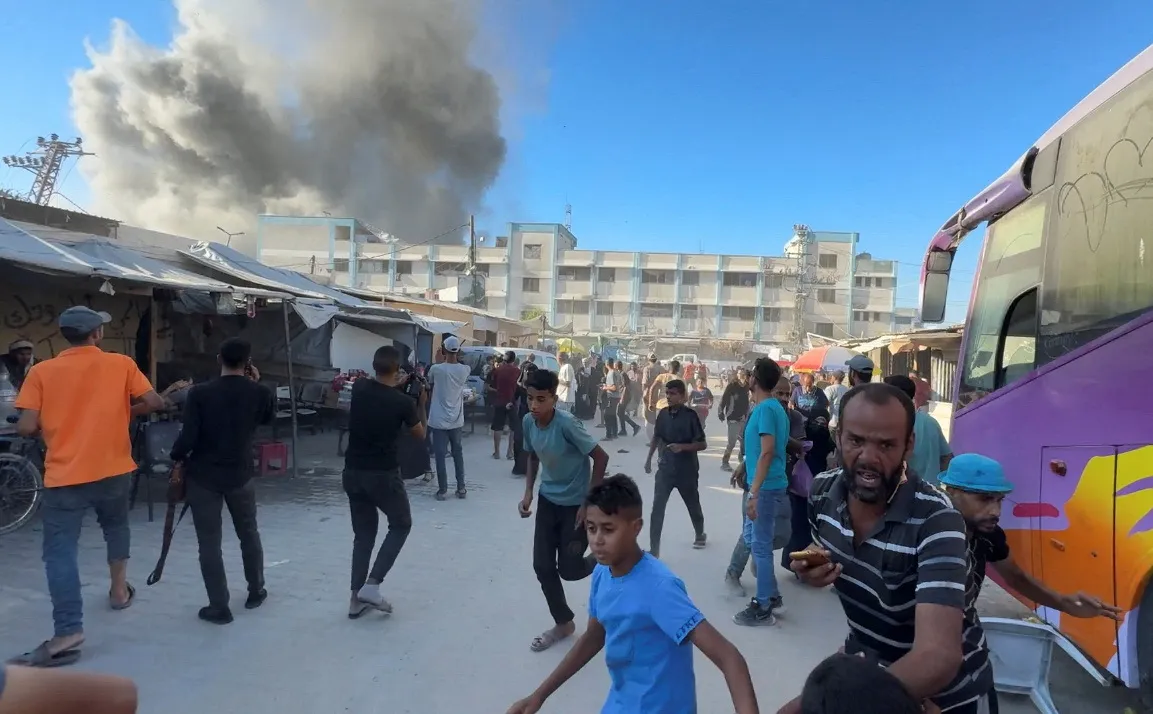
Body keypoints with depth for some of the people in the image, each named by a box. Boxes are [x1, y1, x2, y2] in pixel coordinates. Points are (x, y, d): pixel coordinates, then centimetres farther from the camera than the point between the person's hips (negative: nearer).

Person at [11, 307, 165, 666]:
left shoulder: (41, 371, -2)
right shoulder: (121, 364, -1)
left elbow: (26, 427, -7)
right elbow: (154, 402, -3)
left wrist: (51, 426, 14)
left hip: (64, 475, -2)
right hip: (114, 471, 2)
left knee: (60, 551, -2)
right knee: (116, 526, 28)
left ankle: (68, 633, -11)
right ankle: (119, 590, 36)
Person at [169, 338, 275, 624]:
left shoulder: (200, 393, -14)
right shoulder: (259, 393, -7)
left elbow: (188, 438, -16)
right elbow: (269, 417, 15)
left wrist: (176, 457, 3)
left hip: (202, 477, -2)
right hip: (240, 475, 2)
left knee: (209, 543, 6)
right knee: (249, 534, 20)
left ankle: (219, 607, 11)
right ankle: (256, 592, 31)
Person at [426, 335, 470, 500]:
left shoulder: (436, 369, -13)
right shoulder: (465, 370, -5)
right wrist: (457, 358, 13)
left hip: (439, 420, -3)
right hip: (456, 420, 3)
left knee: (440, 455, 4)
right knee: (458, 453, 16)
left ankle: (442, 490, 8)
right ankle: (461, 488, 20)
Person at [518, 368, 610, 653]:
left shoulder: (567, 423, -28)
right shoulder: (528, 421, -9)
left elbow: (601, 458, -21)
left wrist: (589, 503, -18)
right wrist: (528, 493, 0)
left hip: (576, 503, -5)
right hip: (548, 501, 6)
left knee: (568, 568, -1)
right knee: (542, 566, 4)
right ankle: (563, 623, 26)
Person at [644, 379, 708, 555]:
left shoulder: (690, 416, -14)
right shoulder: (663, 414, 0)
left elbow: (703, 444, -12)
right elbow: (656, 437, 14)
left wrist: (682, 447, -26)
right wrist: (649, 459, 12)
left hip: (687, 470, -3)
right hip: (665, 468, 3)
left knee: (693, 505, 19)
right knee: (657, 508, -7)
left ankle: (700, 534, 47)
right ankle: (654, 550, -2)